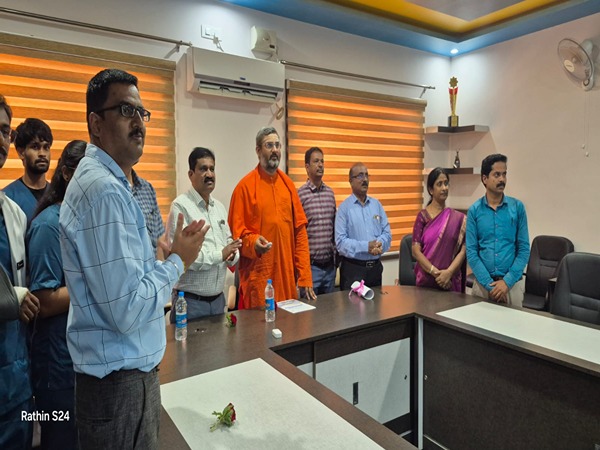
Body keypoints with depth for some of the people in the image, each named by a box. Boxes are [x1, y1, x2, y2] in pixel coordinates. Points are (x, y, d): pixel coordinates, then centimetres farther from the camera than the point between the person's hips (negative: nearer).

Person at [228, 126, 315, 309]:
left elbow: (300, 231, 7)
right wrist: (253, 242, -26)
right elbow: (235, 232, -4)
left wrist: (305, 276, 3)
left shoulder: (288, 184, 9)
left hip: (287, 276, 5)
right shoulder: (245, 186, -6)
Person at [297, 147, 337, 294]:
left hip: (330, 265, 6)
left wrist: (336, 258, 12)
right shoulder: (300, 194, -10)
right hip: (311, 265, -5)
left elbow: (334, 227, 13)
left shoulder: (330, 193, 9)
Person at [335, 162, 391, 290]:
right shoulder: (344, 207, -7)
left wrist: (379, 244, -15)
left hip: (376, 267, 5)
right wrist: (366, 247, -22)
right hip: (353, 268, -4)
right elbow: (340, 242, -15)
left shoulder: (376, 204, 9)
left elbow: (387, 233, 6)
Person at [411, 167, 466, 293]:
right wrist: (435, 272, -16)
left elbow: (463, 250, -2)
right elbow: (416, 251, -7)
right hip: (426, 279, -1)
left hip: (451, 280, 1)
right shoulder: (423, 216, -3)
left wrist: (449, 272, -16)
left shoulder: (458, 218, 2)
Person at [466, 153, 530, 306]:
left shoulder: (517, 207, -1)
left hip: (513, 283, 0)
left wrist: (507, 281, -12)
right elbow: (471, 251, -5)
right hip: (482, 283, 0)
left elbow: (524, 249, -2)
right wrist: (489, 284, -12)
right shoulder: (474, 210, -2)